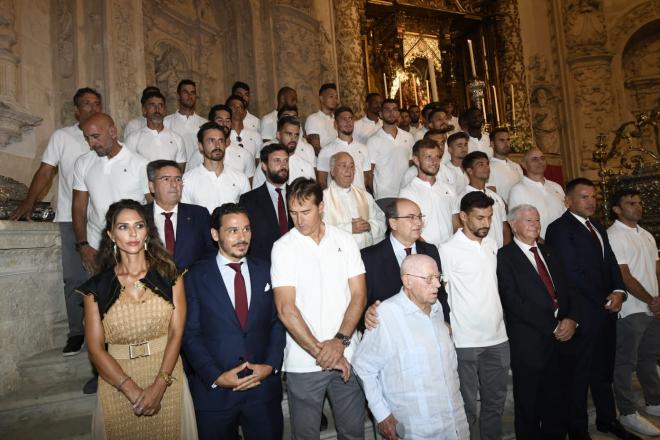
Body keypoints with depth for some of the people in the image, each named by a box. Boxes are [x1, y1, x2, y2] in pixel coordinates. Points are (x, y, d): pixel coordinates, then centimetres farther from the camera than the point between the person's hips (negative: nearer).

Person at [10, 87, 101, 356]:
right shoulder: (62, 137, 5)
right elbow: (46, 172, 2)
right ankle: (76, 333, 11)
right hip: (71, 219, -1)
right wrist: (28, 203, -8)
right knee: (74, 277, 0)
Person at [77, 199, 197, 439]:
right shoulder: (96, 287, -2)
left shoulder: (170, 275, -3)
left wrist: (159, 386, -15)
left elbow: (176, 333, -6)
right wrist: (133, 391, -12)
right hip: (118, 384, 0)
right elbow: (95, 349, -4)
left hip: (167, 378, 0)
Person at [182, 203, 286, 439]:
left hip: (264, 387, 2)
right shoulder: (196, 277, -4)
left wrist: (271, 365, -8)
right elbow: (190, 335, -5)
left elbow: (278, 322, 3)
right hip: (214, 391, -1)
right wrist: (216, 377, -13)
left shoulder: (265, 271, 3)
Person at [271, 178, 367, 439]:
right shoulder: (283, 248, -6)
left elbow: (358, 295, 0)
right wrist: (319, 351, -14)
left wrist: (341, 341, -13)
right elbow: (286, 309, -11)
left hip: (346, 356, 2)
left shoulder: (345, 241, 2)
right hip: (303, 362, -2)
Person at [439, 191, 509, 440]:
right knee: (466, 406, 7)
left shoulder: (492, 245, 8)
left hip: (498, 337, 6)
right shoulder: (448, 251, -12)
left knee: (496, 401, 17)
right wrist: (447, 326, -8)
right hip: (465, 342, -6)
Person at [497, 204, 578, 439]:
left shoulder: (550, 253, 16)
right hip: (530, 343, -6)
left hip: (563, 339, 6)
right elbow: (513, 301, -14)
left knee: (559, 405, 14)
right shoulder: (504, 256, -7)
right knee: (529, 406, 10)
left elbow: (569, 289, 13)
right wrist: (553, 326, -13)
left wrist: (571, 319, -6)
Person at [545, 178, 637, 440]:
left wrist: (618, 291, -5)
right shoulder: (560, 228, -11)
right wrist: (603, 301, -12)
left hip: (607, 311, 8)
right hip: (583, 314, -8)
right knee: (580, 374, 5)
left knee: (604, 371, 20)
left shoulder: (597, 228, 16)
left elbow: (611, 263, 13)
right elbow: (571, 273, -16)